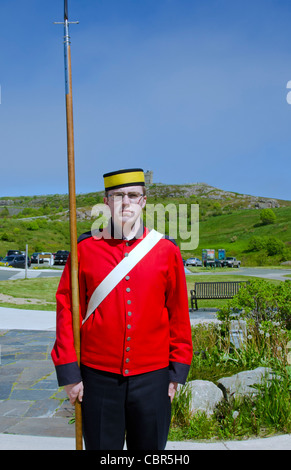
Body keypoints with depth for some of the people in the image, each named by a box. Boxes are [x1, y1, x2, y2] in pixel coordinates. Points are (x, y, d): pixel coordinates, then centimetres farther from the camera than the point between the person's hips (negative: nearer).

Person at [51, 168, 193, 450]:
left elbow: (179, 315, 5)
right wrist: (68, 372, -1)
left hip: (152, 378, 1)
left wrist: (177, 372, 5)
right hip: (98, 378, 0)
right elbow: (67, 310, 0)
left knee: (150, 447, 15)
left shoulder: (166, 250, 0)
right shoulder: (85, 249, -2)